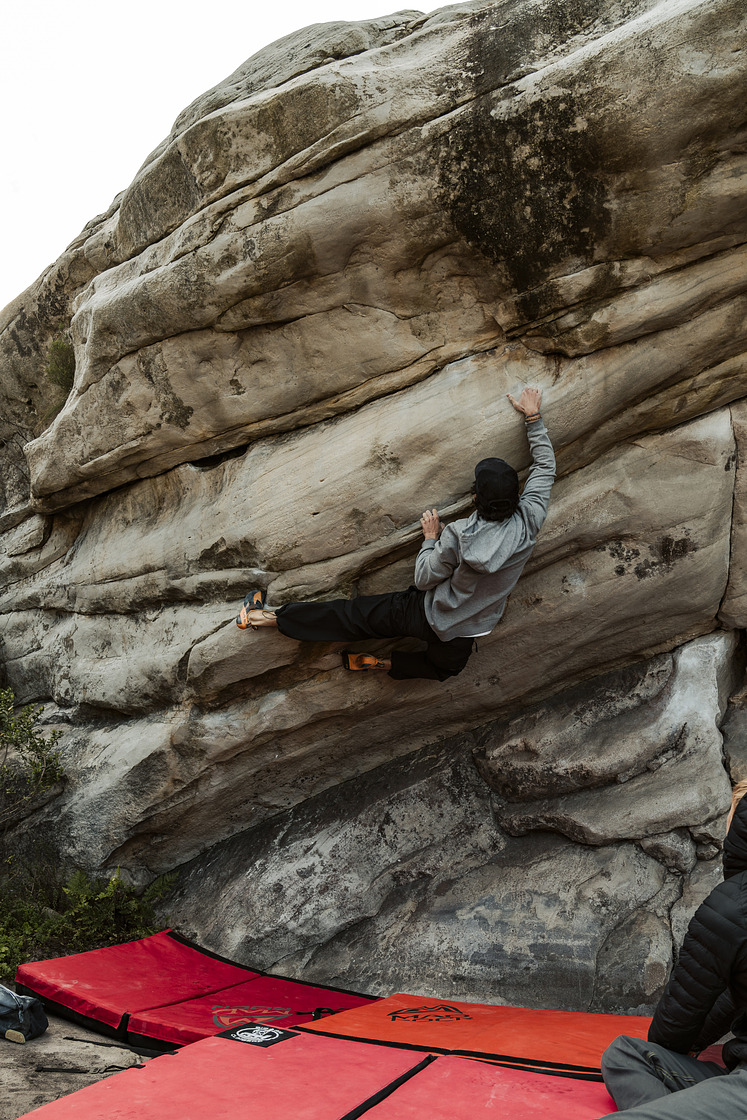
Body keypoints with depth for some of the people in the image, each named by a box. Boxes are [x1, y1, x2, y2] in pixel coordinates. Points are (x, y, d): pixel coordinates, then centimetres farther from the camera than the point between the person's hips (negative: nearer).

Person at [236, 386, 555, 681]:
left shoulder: (458, 536, -31)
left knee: (351, 614, 12)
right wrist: (533, 417, 5)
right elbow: (545, 466, -4)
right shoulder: (528, 522, -21)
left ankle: (269, 616, 19)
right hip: (462, 634, 3)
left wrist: (430, 538, -2)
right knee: (445, 668, 39)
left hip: (428, 614, -3)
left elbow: (424, 580, -16)